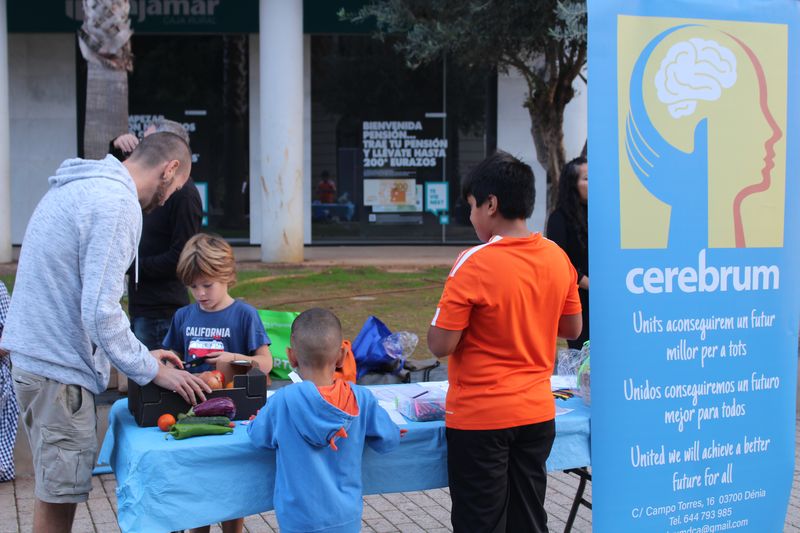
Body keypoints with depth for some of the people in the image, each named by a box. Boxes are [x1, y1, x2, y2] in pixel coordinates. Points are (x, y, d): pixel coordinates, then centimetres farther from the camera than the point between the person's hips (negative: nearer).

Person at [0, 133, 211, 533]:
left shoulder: (76, 187, 14)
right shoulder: (117, 204, -17)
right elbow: (100, 311, -22)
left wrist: (139, 356, 19)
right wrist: (152, 370, -10)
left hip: (36, 354, 10)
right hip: (59, 368, -10)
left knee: (54, 492, 19)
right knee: (59, 495, -1)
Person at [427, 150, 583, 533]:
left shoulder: (474, 264, -18)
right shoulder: (557, 258, 0)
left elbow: (441, 345, -17)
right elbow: (572, 328, 12)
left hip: (479, 418, -5)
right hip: (538, 414, 6)